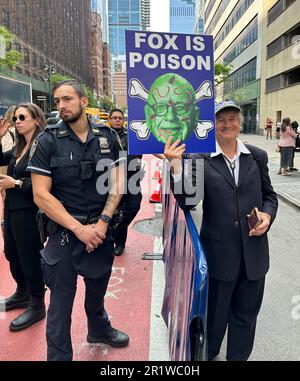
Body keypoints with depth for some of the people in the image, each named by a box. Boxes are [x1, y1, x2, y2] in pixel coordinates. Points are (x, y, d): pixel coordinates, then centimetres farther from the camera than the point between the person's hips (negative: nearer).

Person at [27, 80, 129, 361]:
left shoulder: (106, 137, 0)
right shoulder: (48, 141, -8)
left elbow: (116, 185, 1)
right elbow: (41, 195, -12)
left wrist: (102, 222, -12)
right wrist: (78, 228, -17)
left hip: (100, 230, 3)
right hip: (64, 233, -3)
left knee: (97, 289, 24)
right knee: (61, 301, 9)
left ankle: (99, 329, 52)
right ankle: (58, 355, 32)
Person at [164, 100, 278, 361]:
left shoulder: (257, 156, 3)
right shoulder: (200, 158, -7)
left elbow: (269, 195, 12)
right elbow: (187, 201, -13)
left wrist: (267, 214, -8)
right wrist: (176, 166, -26)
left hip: (253, 251, 3)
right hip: (218, 250, -2)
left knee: (246, 314, 20)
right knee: (214, 313, 18)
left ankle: (238, 357, 46)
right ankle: (206, 354, 46)